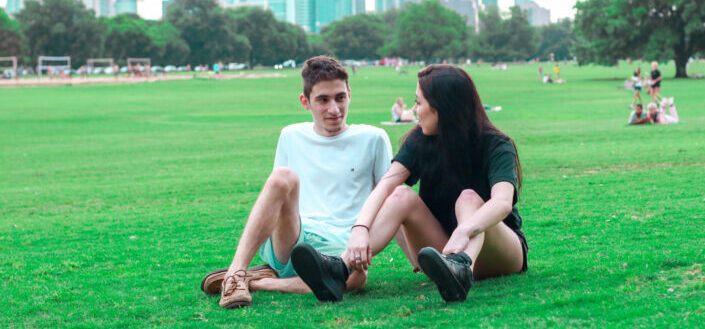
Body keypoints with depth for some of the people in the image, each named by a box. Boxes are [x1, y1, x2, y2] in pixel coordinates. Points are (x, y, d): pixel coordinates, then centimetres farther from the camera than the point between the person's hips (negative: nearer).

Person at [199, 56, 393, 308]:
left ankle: (260, 282, -26)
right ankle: (236, 272, -38)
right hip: (290, 236, 2)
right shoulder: (292, 137, 19)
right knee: (283, 176, -31)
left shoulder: (373, 139, 12)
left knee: (355, 276, -41)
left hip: (340, 248, -1)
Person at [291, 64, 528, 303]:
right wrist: (360, 228, -36)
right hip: (444, 249, 4)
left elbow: (503, 202, -33)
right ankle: (340, 269, -44)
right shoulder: (420, 141, 0)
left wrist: (464, 232, -54)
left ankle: (462, 269, -63)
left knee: (469, 197, -31)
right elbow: (385, 185, -16)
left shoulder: (496, 146, -14)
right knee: (402, 195, -21)